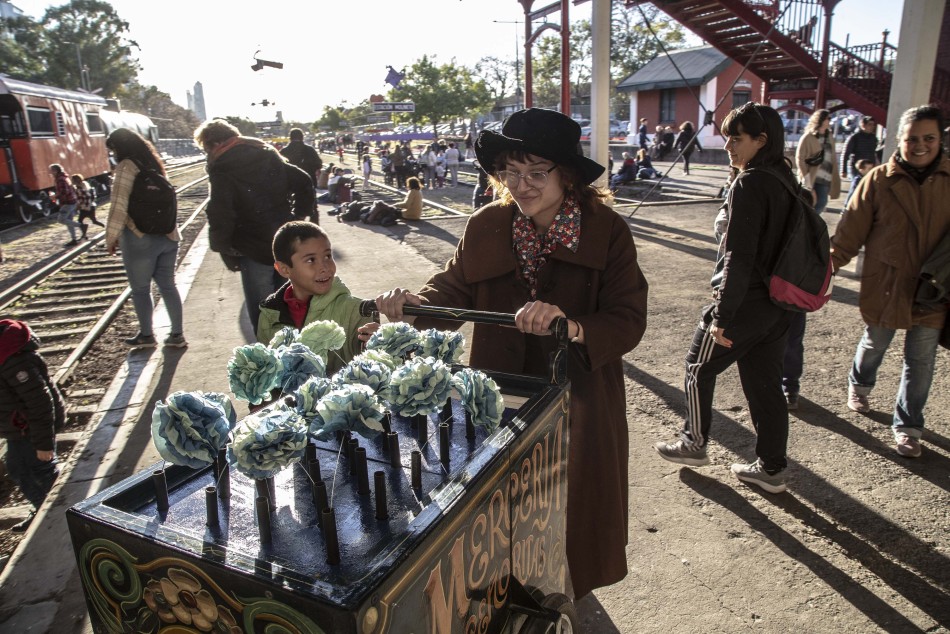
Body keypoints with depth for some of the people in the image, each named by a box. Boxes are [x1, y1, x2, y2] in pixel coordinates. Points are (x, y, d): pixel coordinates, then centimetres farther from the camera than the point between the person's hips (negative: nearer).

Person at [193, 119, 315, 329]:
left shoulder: (222, 167, -12)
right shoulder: (267, 154, 8)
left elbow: (221, 214, -20)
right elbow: (303, 182, 8)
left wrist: (221, 246, -5)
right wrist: (299, 215, 11)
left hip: (255, 251, -7)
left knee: (261, 315, 7)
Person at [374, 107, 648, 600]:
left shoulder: (608, 232, -14)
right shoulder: (486, 226, -5)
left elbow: (629, 322, -19)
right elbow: (454, 291, -1)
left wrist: (572, 326, -38)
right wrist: (412, 303, -22)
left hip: (577, 401, -2)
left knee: (571, 509, 18)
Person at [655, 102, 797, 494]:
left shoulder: (749, 185, -17)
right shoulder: (785, 179, 9)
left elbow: (739, 257, -22)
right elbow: (778, 244, 15)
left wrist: (723, 316, -20)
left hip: (746, 301, -8)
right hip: (778, 303, 8)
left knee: (699, 368, 11)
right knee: (765, 383, 15)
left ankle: (694, 444, 27)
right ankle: (772, 468, 24)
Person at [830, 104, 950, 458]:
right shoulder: (879, 180, -7)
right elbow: (851, 231, -7)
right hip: (883, 286, -1)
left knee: (920, 362, 8)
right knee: (874, 344, 20)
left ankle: (908, 426, 22)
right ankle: (859, 384, 49)